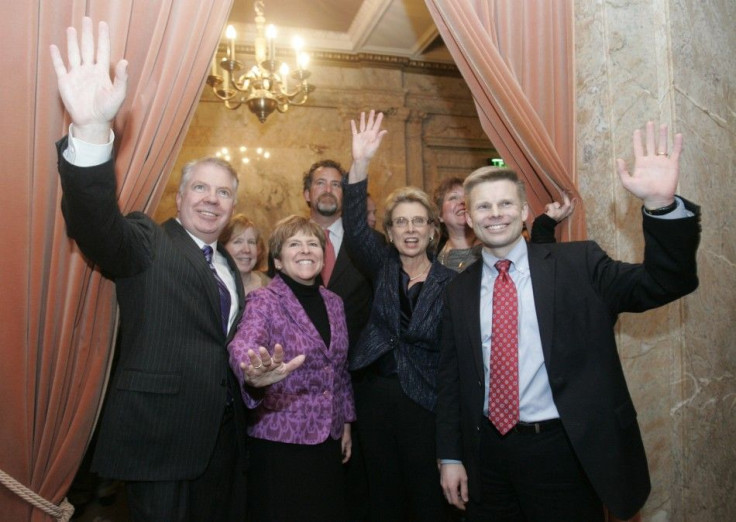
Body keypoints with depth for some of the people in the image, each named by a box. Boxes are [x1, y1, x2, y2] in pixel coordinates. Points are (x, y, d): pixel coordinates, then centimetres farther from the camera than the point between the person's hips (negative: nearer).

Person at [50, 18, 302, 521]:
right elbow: (95, 224, -28)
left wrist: (257, 373, 0)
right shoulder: (147, 244, -5)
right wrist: (92, 132, -43)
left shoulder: (229, 266, 14)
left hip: (223, 431, 7)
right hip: (162, 434, -6)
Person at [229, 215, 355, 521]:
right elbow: (244, 344, -30)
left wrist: (346, 422, 14)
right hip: (280, 441, -5)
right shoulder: (264, 300, -10)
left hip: (328, 440, 5)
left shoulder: (333, 302, 6)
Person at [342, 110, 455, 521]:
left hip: (425, 402, -2)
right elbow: (356, 230, -15)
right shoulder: (383, 267, 0)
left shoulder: (452, 283, -6)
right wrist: (360, 163, -26)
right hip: (375, 395, 3)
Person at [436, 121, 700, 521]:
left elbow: (665, 283, -15)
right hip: (487, 451, 3)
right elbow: (451, 378, 5)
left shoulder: (577, 265, -5)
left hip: (563, 451, -2)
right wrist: (450, 457, 5)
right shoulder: (459, 290, 2)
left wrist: (661, 204, -31)